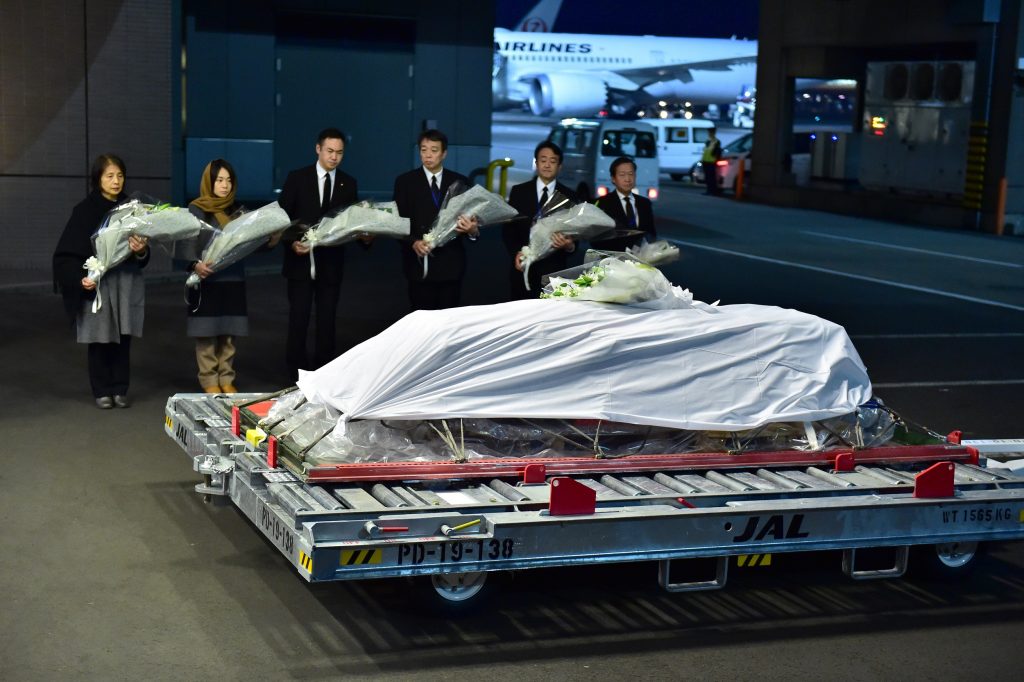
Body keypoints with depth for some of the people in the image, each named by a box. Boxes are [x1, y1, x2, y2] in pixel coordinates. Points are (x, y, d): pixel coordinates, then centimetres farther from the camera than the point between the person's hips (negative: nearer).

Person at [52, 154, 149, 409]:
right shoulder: (85, 210, -6)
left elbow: (143, 255, 8)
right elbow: (66, 253, -9)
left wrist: (141, 251, -15)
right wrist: (80, 278, -22)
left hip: (126, 283, 3)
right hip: (97, 284, -3)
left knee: (123, 338, 6)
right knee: (100, 339, 3)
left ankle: (120, 390, 15)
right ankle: (102, 392, 12)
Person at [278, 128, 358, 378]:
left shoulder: (348, 183, 6)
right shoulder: (297, 178, -1)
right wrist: (292, 243, -16)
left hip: (331, 262, 2)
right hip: (301, 260, -2)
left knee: (327, 319, 7)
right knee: (299, 318, -1)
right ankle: (297, 373, 8)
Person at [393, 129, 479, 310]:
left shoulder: (459, 182, 8)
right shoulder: (405, 181, 4)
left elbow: (470, 218, 6)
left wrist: (473, 230, -18)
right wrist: (413, 242, -19)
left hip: (451, 265, 1)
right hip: (420, 262, -1)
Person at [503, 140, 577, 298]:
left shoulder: (568, 196, 6)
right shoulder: (519, 191, 7)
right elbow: (508, 227, 6)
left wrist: (569, 245, -21)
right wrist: (516, 253, -10)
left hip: (554, 269, -1)